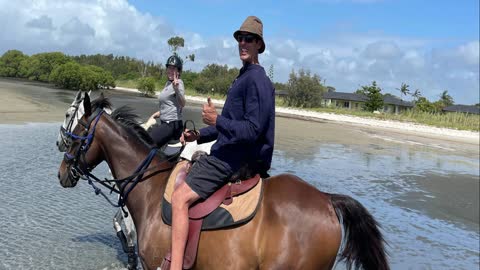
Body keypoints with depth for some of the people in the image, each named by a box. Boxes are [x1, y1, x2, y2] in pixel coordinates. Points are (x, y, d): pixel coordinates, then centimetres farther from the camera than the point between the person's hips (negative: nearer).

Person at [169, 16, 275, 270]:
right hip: (229, 152, 11)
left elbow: (252, 130, -22)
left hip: (235, 159, -11)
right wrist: (199, 135, 12)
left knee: (180, 197, -21)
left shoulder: (257, 80, -15)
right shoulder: (244, 77, 18)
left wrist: (217, 120, -23)